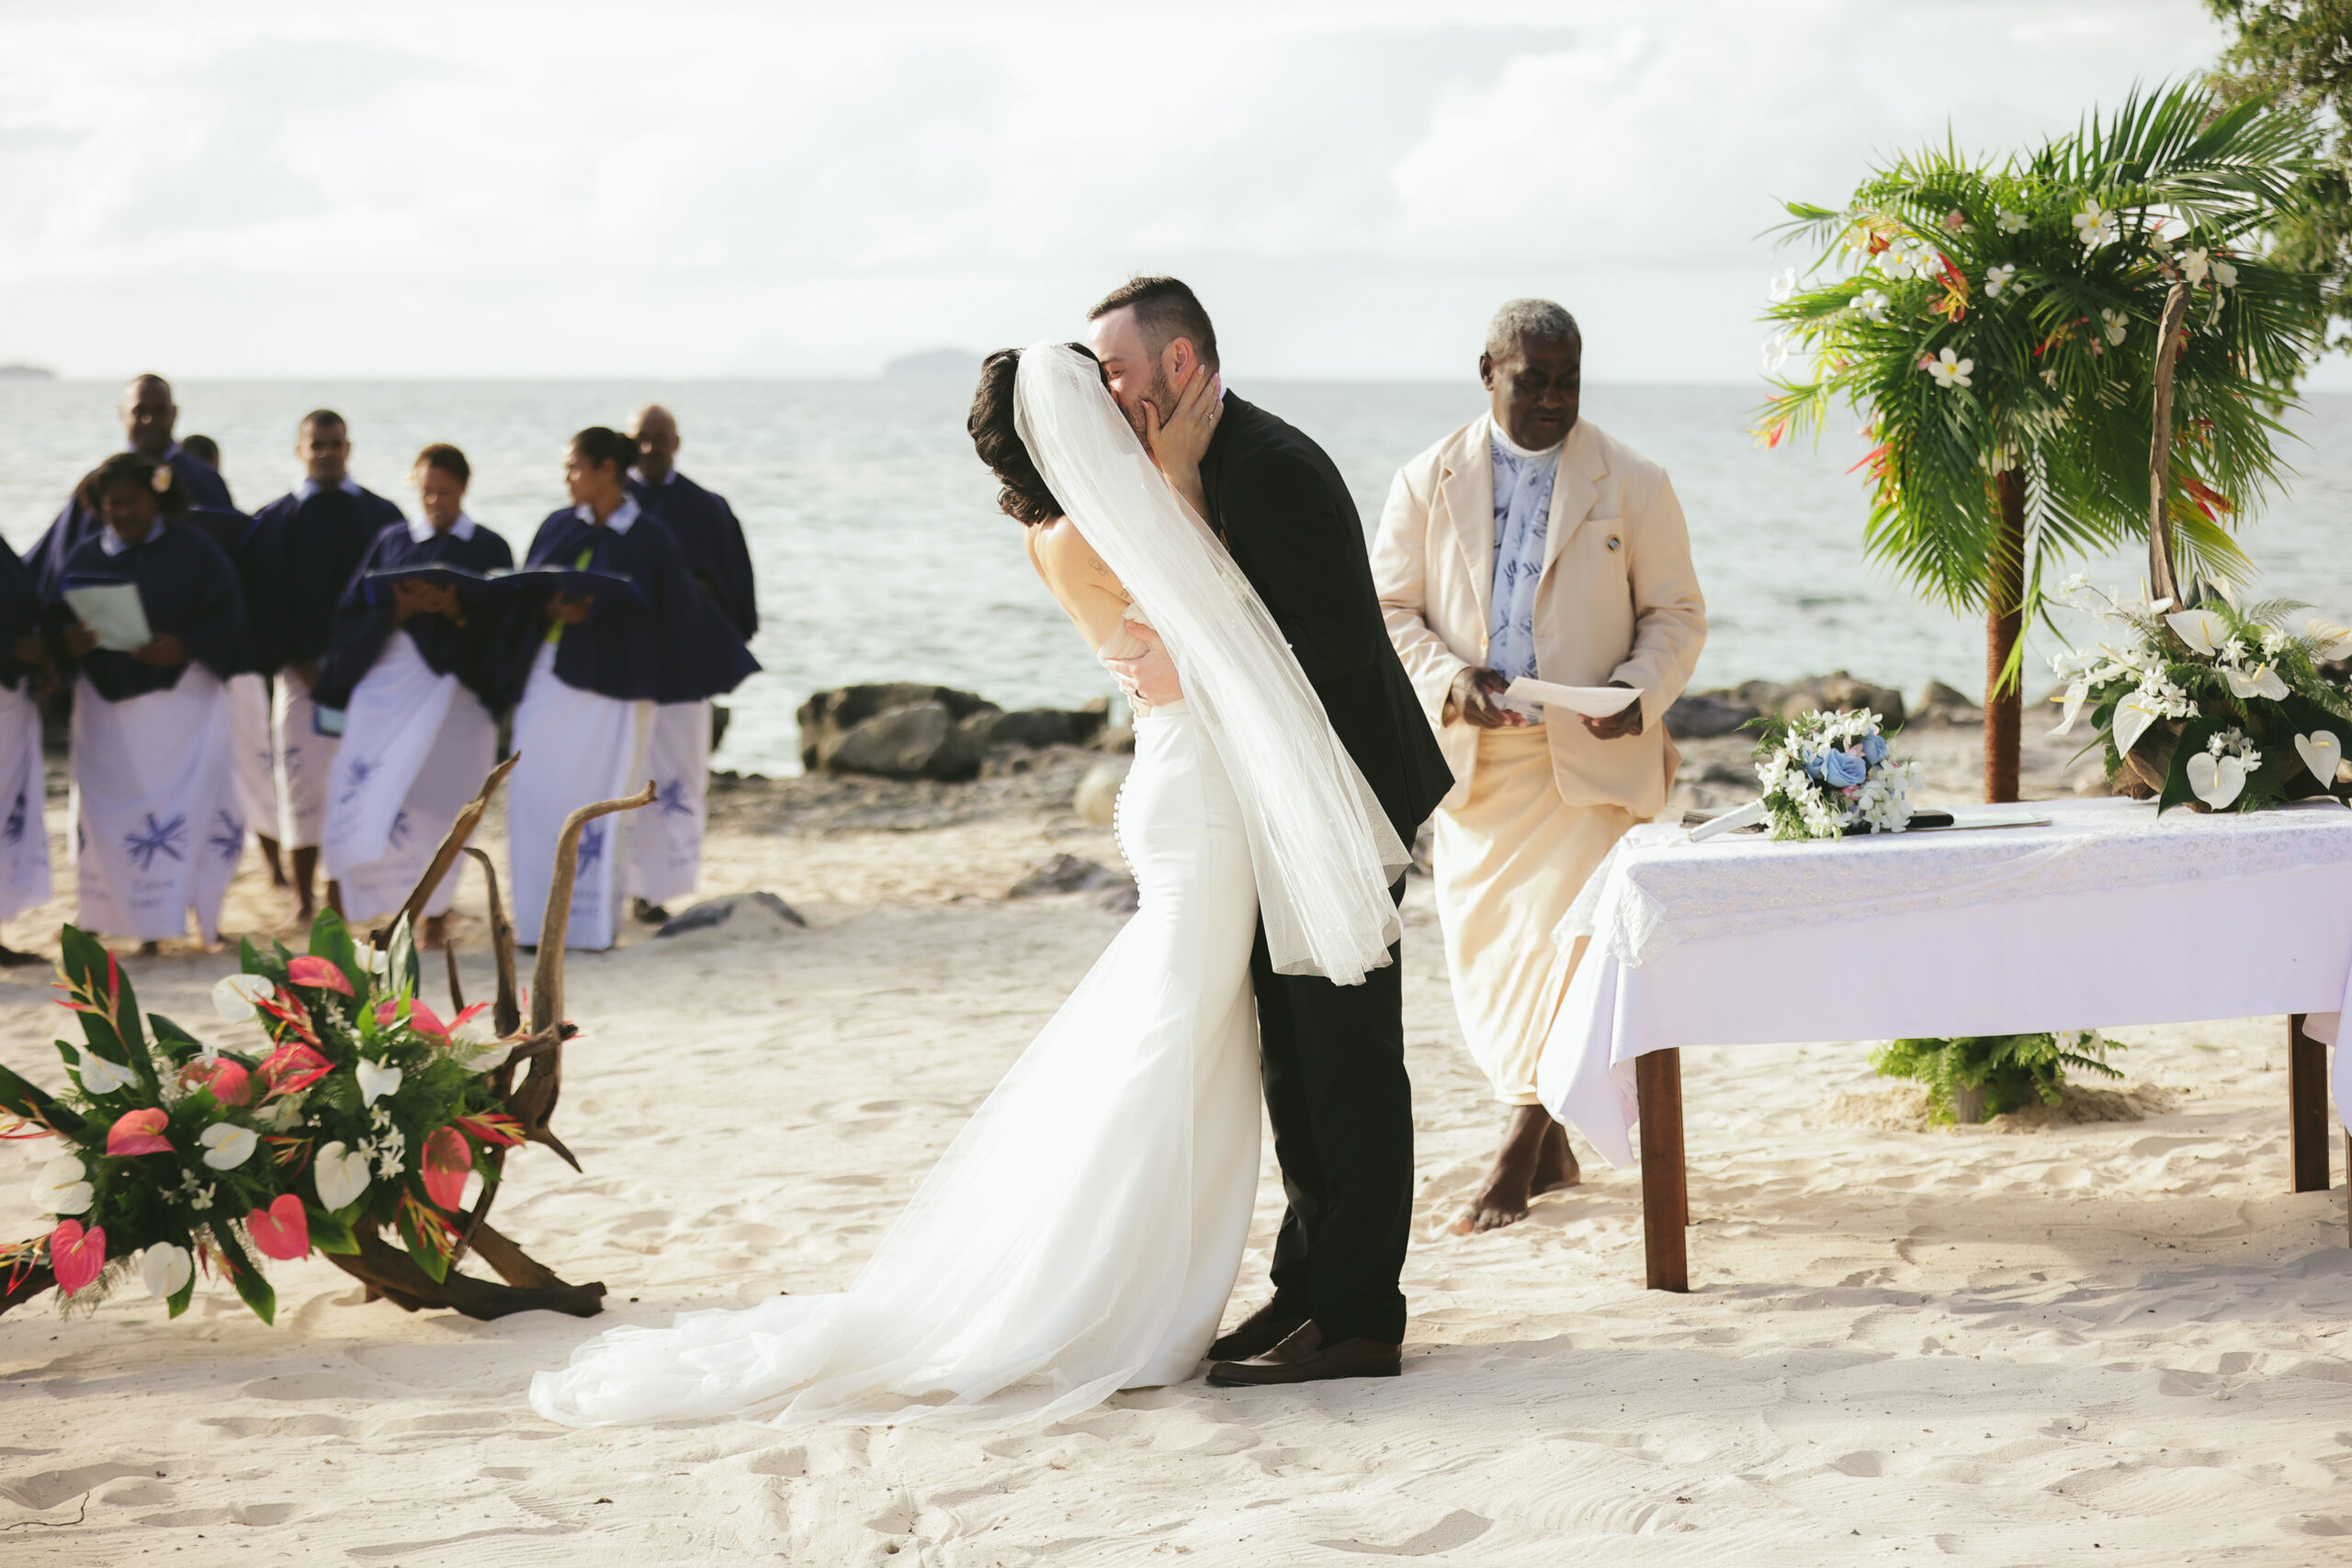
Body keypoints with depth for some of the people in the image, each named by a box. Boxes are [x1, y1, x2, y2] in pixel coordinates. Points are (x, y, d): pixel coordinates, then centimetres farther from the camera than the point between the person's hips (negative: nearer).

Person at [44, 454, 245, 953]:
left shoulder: (194, 552, 2)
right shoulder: (85, 557, 10)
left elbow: (226, 618, -4)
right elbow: (57, 617, 5)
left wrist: (183, 647, -21)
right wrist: (70, 640, -18)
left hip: (183, 703, -2)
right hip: (106, 707, 2)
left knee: (193, 809, -8)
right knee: (104, 809, 0)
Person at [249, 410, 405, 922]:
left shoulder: (381, 515, 10)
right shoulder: (275, 520, 7)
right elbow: (268, 597, 1)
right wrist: (296, 663, -11)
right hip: (305, 668, -1)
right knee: (305, 781, -3)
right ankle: (305, 895, 3)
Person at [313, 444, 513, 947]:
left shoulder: (489, 550, 8)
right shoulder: (391, 542, 12)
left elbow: (503, 622, 0)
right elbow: (355, 612, 8)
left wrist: (456, 610, -16)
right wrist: (402, 609, -10)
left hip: (455, 687, -1)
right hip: (389, 676, 1)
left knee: (439, 801, -2)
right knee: (362, 784, -14)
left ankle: (435, 911, 9)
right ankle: (339, 892, -13)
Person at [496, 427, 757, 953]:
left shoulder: (648, 539, 0)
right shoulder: (558, 528, 12)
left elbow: (677, 613, -2)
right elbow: (526, 596, 10)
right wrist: (552, 608, -13)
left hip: (608, 687, -4)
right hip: (547, 680, 4)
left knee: (597, 800, -4)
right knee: (537, 796, -3)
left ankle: (595, 918, 4)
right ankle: (541, 920, 2)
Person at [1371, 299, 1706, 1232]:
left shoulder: (1631, 485, 3)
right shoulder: (1427, 483, 6)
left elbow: (1675, 613, 6)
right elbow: (1389, 609, 6)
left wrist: (1640, 691, -14)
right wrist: (1445, 678, -14)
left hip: (1589, 757, -3)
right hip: (1469, 755, 3)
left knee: (1563, 941, -13)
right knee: (1483, 955, 7)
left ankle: (1516, 1161, -5)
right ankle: (1549, 1146, 23)